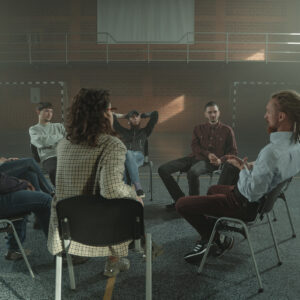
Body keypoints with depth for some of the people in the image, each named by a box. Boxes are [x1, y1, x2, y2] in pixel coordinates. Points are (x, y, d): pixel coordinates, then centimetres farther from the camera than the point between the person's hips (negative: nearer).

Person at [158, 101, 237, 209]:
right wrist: (207, 154, -14)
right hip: (195, 157, 5)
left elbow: (233, 152, 10)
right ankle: (180, 200, -6)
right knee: (163, 169, -13)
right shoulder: (199, 128, 18)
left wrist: (221, 160, -11)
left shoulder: (227, 130, 10)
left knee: (192, 172, -40)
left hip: (210, 162, -5)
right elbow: (195, 146, 6)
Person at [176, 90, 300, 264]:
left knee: (182, 204, -6)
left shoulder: (272, 152, -36)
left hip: (245, 205, -10)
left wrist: (244, 169, -16)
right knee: (213, 189, 35)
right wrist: (249, 167, -1)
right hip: (264, 199, 10)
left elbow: (252, 193, -32)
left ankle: (220, 240, 8)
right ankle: (208, 239, 30)